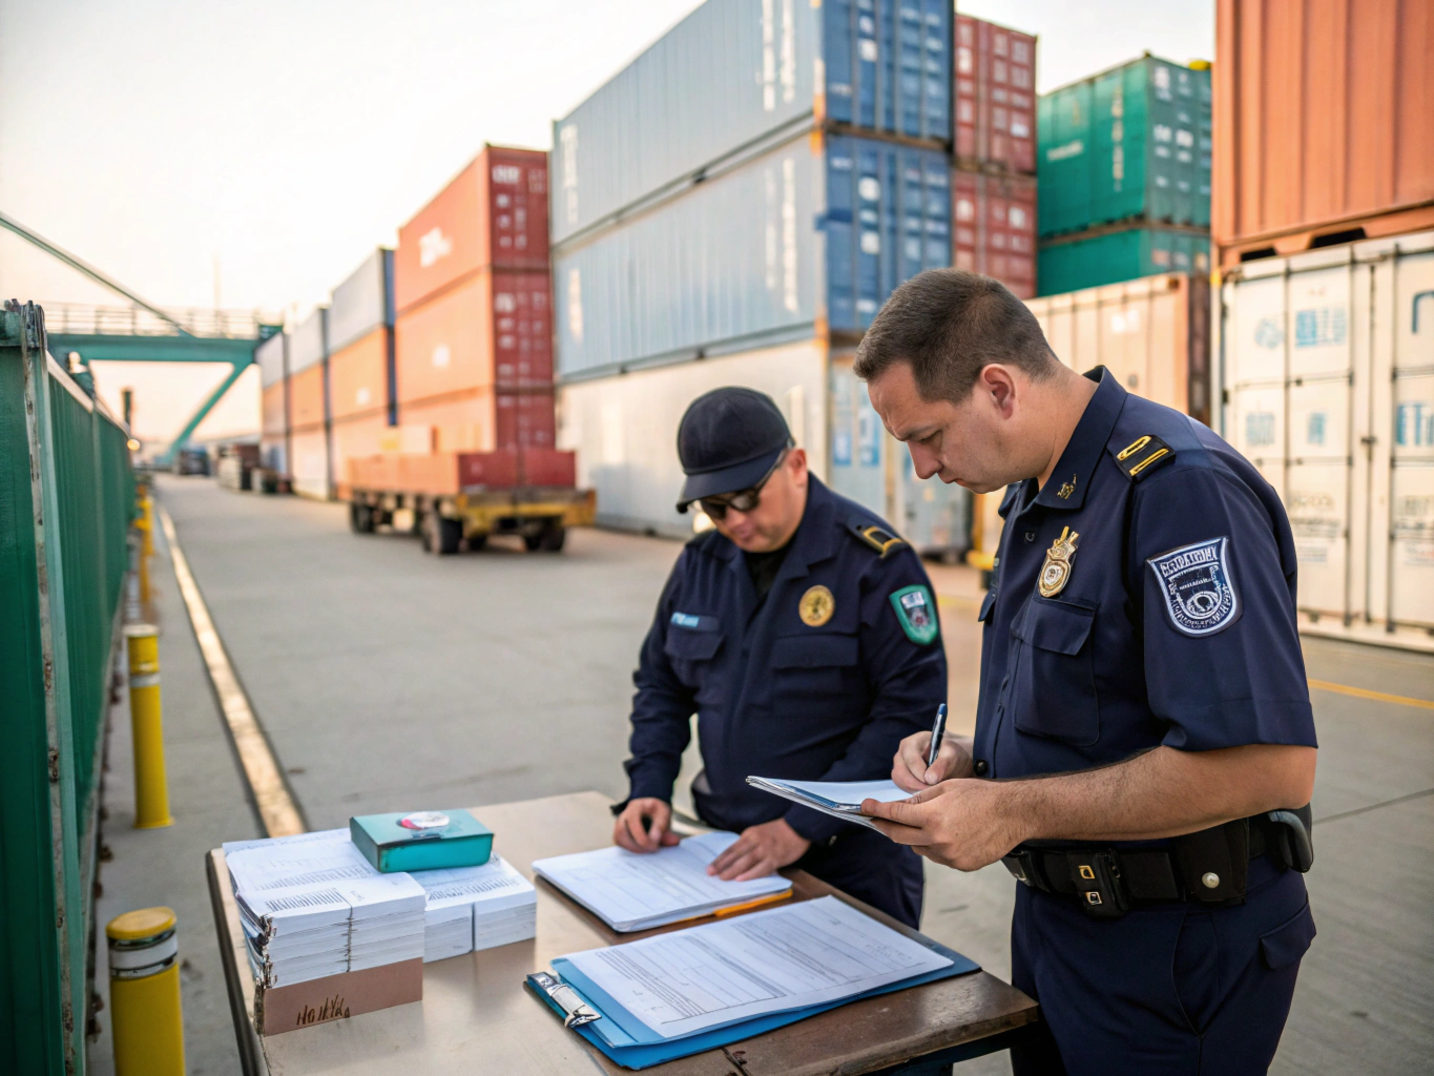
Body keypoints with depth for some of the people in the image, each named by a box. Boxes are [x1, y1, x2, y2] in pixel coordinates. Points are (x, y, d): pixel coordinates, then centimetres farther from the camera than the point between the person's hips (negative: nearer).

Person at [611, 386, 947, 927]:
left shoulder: (873, 559, -16)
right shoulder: (701, 560, 3)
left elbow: (911, 710, -19)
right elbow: (662, 683, 13)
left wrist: (803, 827, -21)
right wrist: (649, 789, -2)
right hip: (731, 848, 5)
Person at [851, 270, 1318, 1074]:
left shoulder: (1180, 487, -24)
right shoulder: (1036, 496, 7)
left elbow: (1270, 762, -30)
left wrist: (1016, 810, -25)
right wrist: (968, 759, -2)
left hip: (1176, 946, -9)